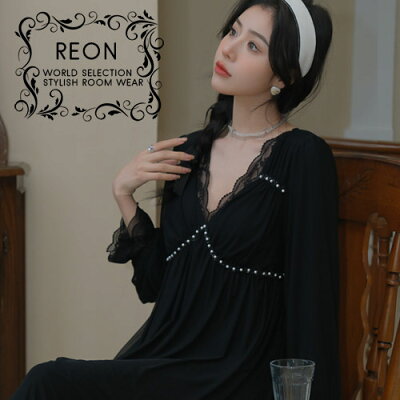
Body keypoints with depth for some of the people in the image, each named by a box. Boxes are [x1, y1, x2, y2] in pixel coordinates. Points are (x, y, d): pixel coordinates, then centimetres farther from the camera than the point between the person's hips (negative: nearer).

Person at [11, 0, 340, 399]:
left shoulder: (302, 157, -10)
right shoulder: (190, 150, 8)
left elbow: (311, 301, -11)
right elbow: (155, 281, 9)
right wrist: (123, 193, -1)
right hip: (165, 356, 5)